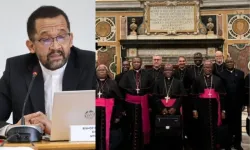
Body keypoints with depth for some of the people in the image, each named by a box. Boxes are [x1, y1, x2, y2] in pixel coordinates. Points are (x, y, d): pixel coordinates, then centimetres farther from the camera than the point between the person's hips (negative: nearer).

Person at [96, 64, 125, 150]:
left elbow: (119, 100, 3)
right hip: (95, 113, 1)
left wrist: (118, 115, -3)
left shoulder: (112, 83, 7)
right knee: (96, 135, 3)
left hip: (108, 114, -1)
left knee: (107, 134, 2)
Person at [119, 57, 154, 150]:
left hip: (143, 100, 1)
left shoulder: (146, 74, 7)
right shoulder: (127, 74, 4)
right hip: (131, 100, -1)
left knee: (143, 121, 5)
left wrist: (143, 90, -6)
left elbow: (151, 86, 6)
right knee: (131, 122, 3)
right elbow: (121, 85, -5)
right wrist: (132, 90, -10)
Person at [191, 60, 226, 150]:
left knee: (213, 129, 7)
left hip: (214, 107, 2)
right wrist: (195, 110, -6)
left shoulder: (218, 80, 9)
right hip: (202, 107, -1)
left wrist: (223, 110, 2)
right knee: (202, 129, 2)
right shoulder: (198, 80, 4)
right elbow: (194, 96, 1)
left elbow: (222, 96, 7)